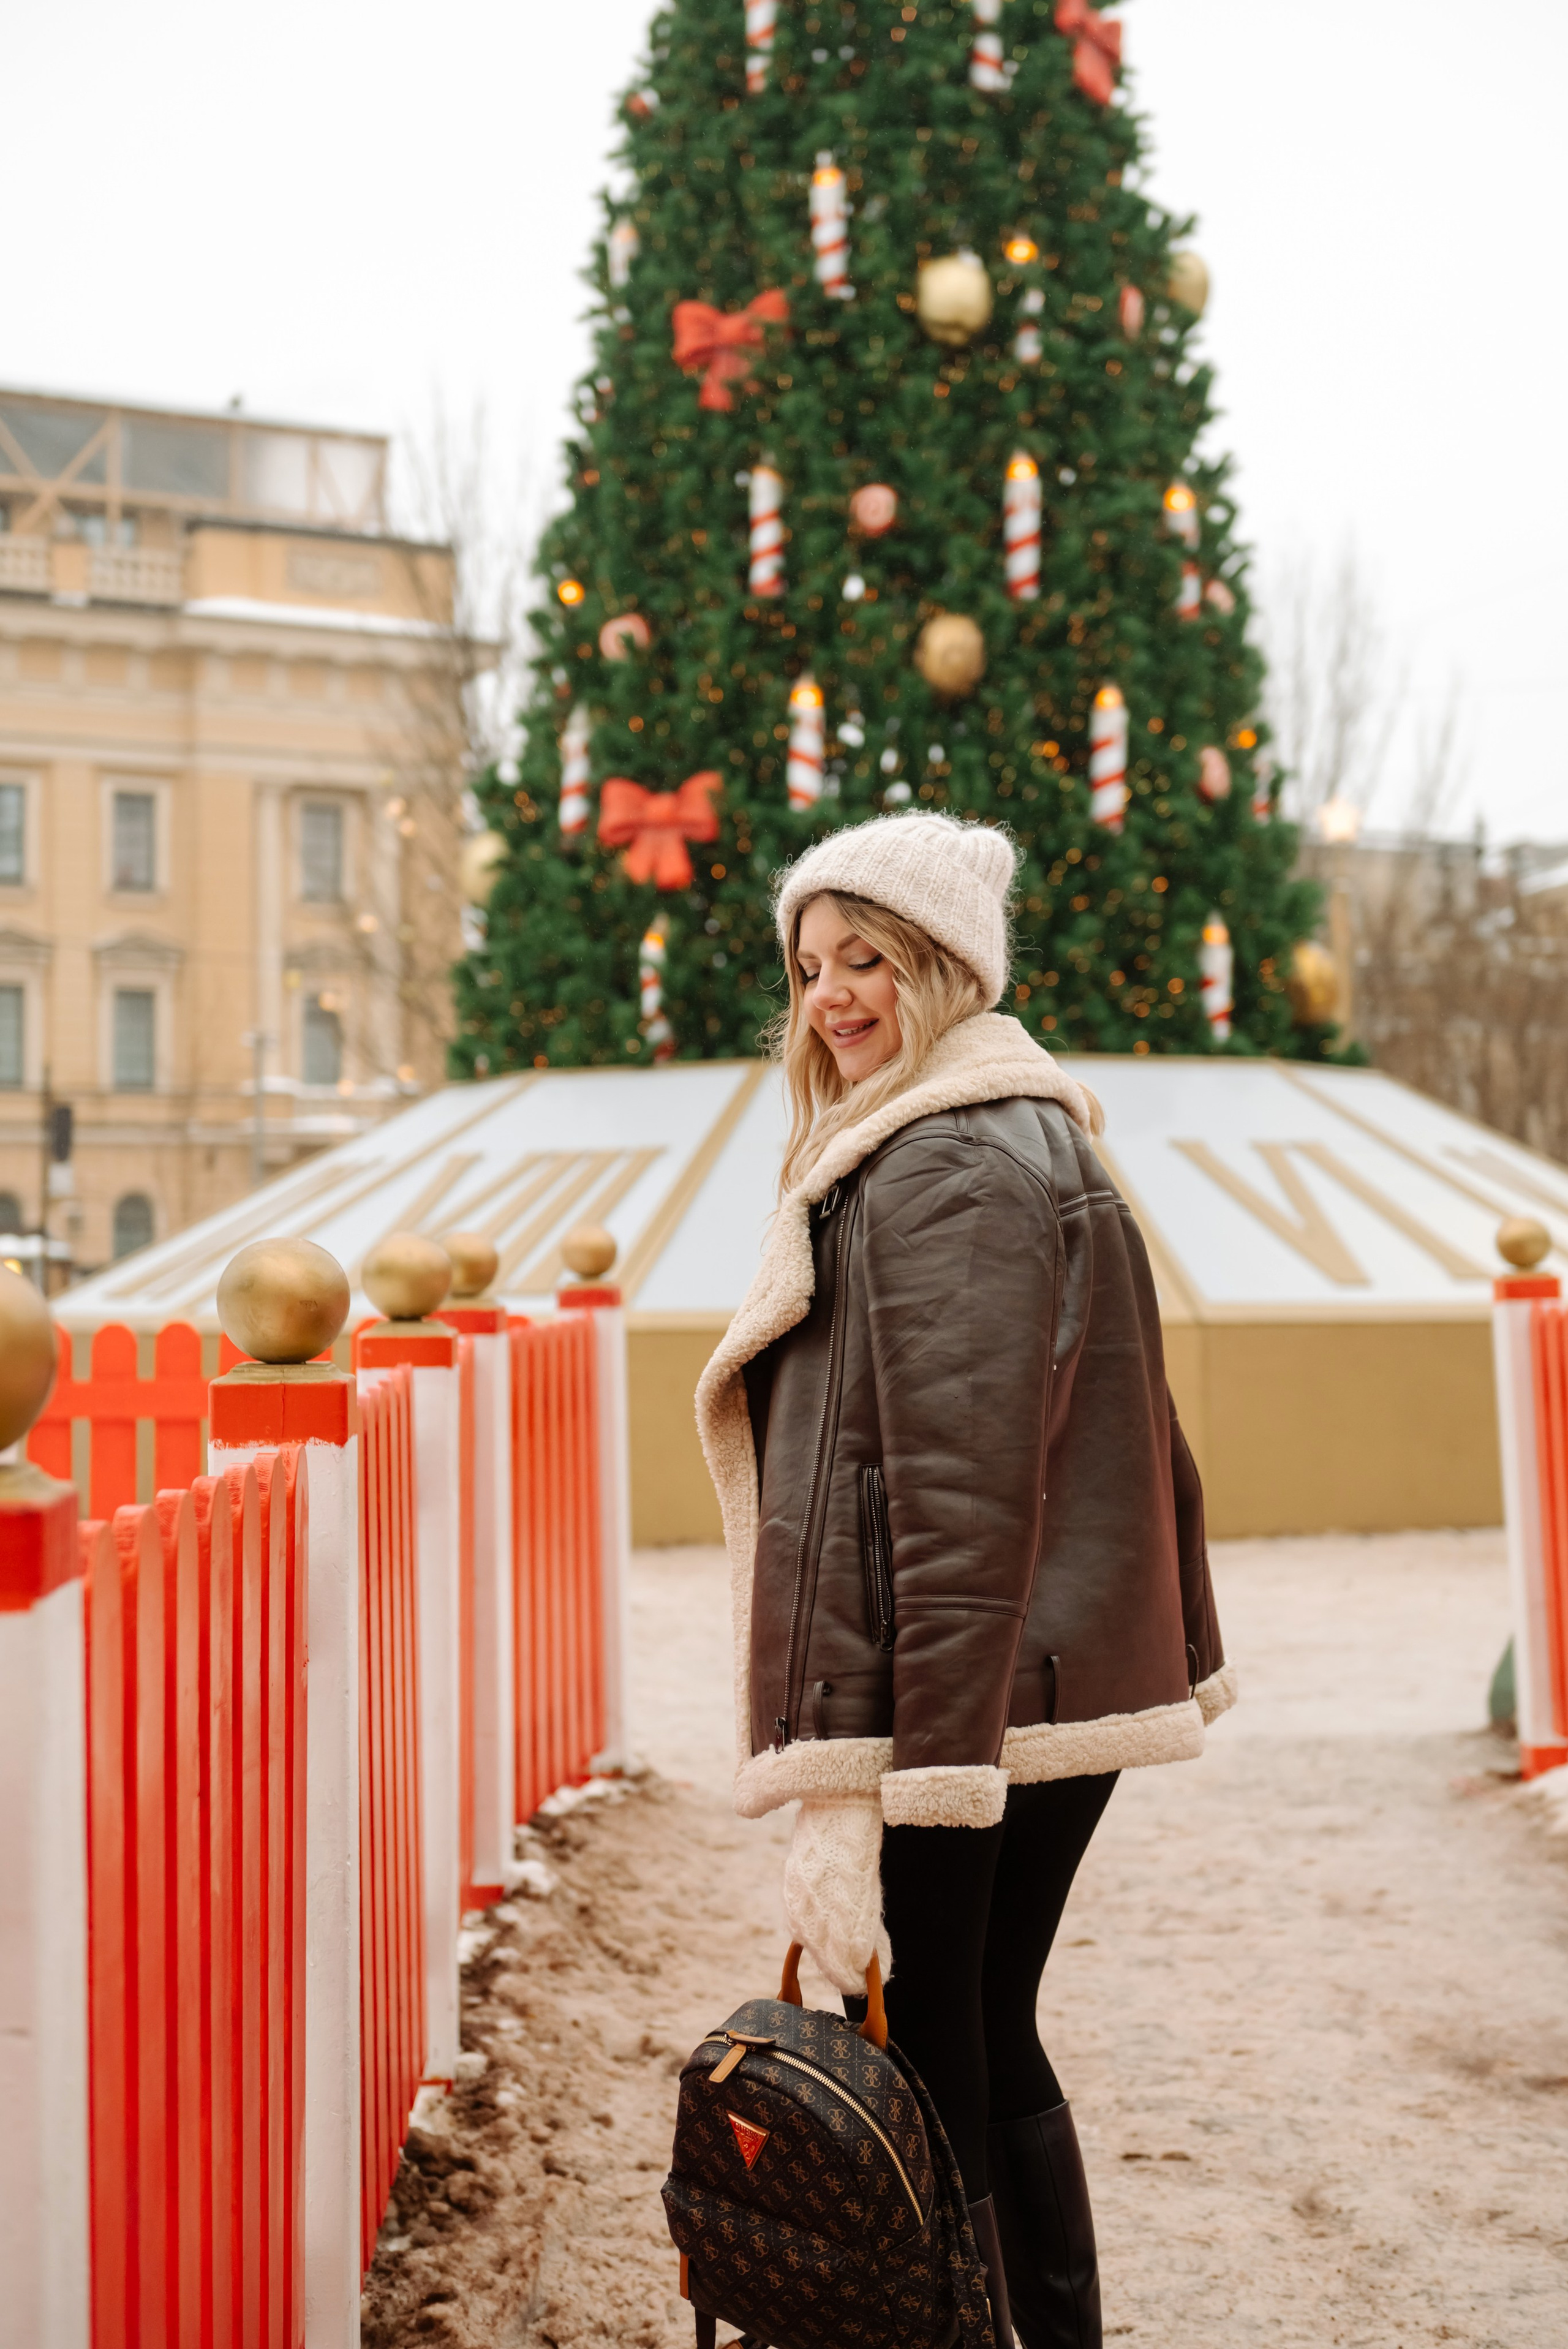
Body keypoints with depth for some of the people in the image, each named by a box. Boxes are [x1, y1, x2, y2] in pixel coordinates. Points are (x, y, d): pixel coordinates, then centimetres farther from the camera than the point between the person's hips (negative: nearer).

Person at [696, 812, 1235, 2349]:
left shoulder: (940, 1168, -14)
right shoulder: (1044, 1143, 17)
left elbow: (958, 1490, -20)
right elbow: (1135, 1440, 20)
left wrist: (915, 1757, -23)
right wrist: (1180, 1659, 25)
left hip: (942, 1708, -10)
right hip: (1060, 1699, 10)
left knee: (919, 2079, -2)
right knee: (993, 2050, 19)